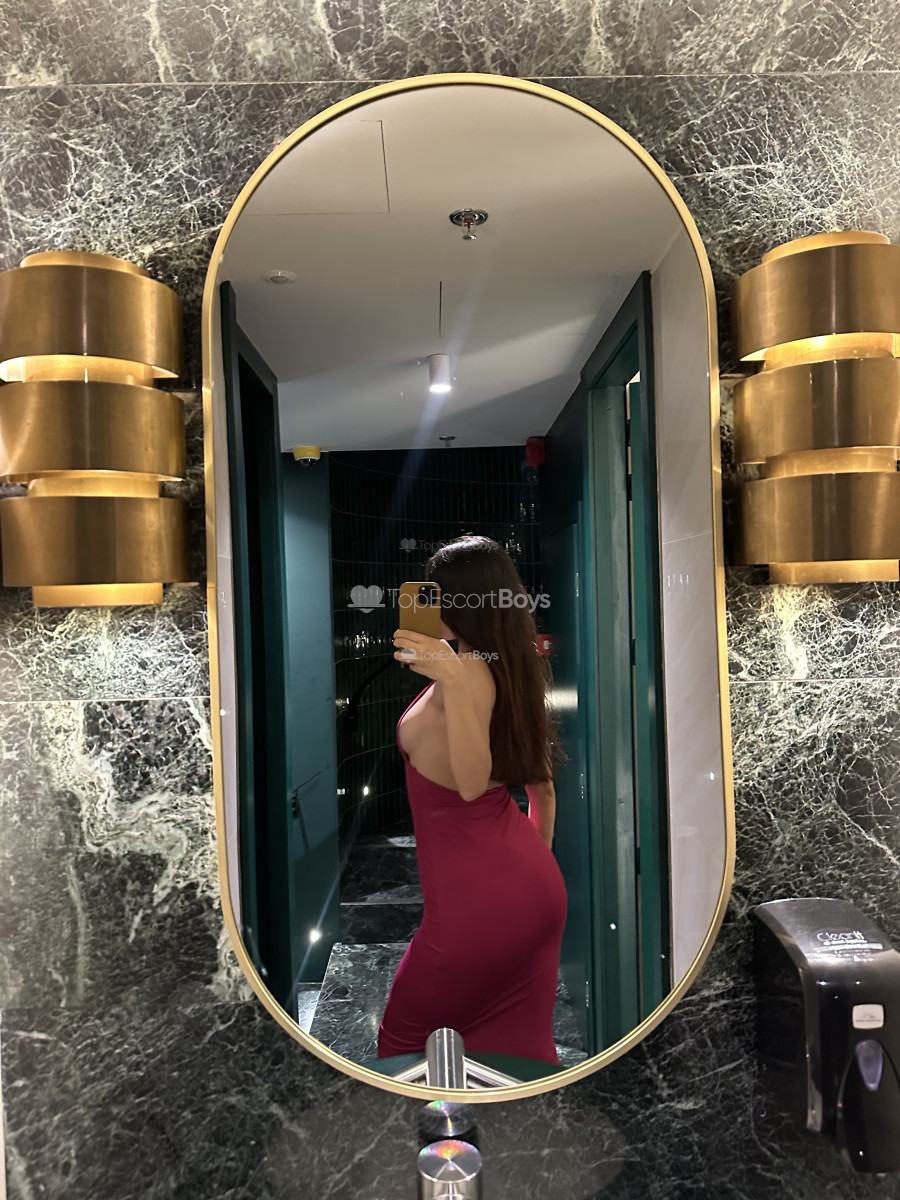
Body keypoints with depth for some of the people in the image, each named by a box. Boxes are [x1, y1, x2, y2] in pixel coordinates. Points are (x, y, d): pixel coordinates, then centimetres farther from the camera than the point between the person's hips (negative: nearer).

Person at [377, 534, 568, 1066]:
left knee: (406, 1038, 13)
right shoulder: (517, 668, 8)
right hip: (538, 887, 8)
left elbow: (472, 782, -30)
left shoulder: (469, 667, -18)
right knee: (521, 1043, 20)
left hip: (477, 894, -8)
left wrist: (454, 683, -39)